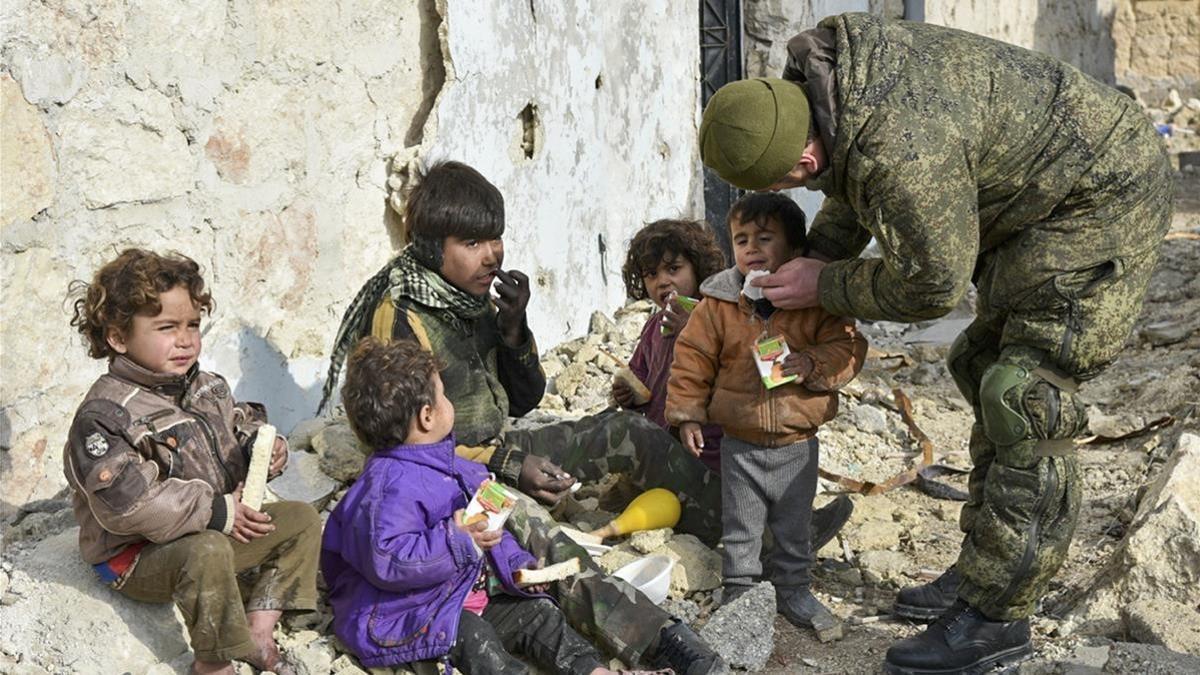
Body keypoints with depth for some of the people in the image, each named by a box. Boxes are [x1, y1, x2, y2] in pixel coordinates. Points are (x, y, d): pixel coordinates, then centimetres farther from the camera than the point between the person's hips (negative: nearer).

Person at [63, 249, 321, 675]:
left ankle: (258, 631, -3)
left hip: (217, 529, 8)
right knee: (208, 552, -38)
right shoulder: (104, 416, -22)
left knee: (301, 520, 3)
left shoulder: (207, 388, 3)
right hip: (137, 556, -8)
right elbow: (127, 504, -30)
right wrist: (217, 512, -26)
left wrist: (265, 448, -7)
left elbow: (241, 426, 19)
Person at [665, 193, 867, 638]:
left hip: (798, 445, 0)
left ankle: (793, 590, 34)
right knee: (739, 529, 12)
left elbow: (848, 347, -8)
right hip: (740, 445, 0)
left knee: (794, 529, 17)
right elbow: (692, 360, -1)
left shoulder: (817, 302, -8)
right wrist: (688, 413, -5)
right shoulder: (717, 305, -7)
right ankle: (738, 590, 28)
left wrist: (812, 364, -26)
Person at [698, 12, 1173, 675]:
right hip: (1032, 198, 11)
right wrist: (815, 257, 5)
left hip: (1100, 198, -10)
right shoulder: (819, 79, -7)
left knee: (1027, 402, -13)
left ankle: (996, 618, -5)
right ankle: (980, 572, 24)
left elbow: (931, 283, -23)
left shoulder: (900, 153, -37)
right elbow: (854, 190, 14)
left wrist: (826, 286, -11)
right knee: (987, 370, 13)